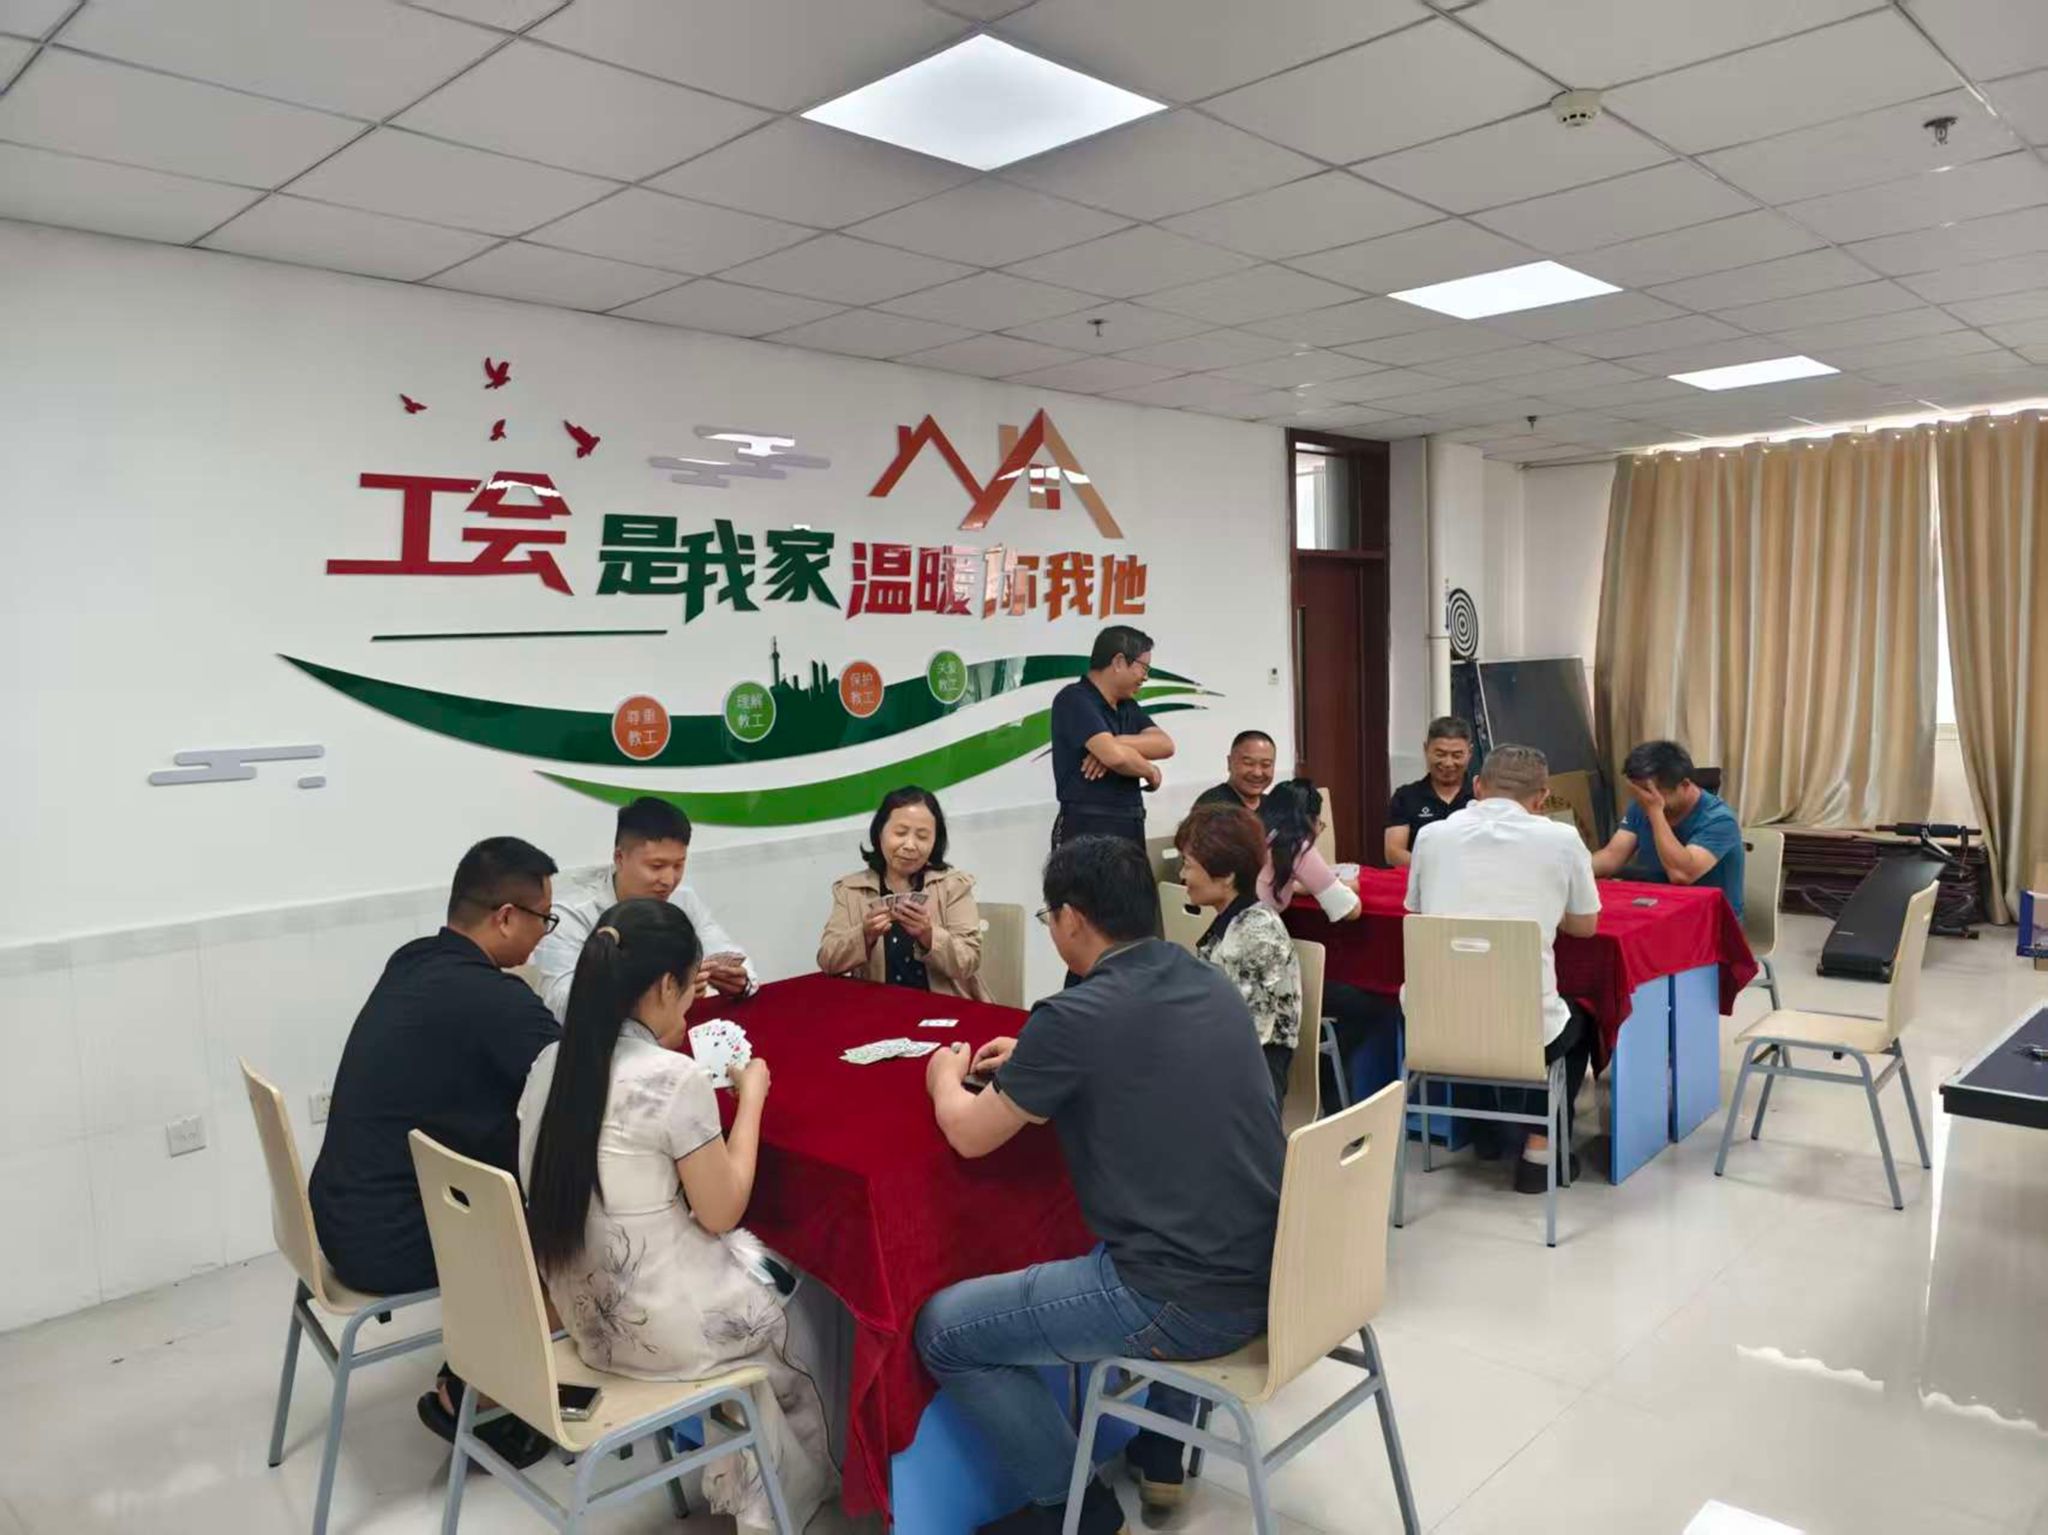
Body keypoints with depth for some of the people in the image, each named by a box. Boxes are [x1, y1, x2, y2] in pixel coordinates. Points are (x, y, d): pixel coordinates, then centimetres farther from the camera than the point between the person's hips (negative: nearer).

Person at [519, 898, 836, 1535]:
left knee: (757, 1260, 26)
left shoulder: (550, 1063, -3)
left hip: (581, 1312, 7)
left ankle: (744, 1480, 36)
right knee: (801, 1289, 21)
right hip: (660, 1329, -7)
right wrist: (751, 1097, -4)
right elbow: (721, 1213, -14)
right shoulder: (674, 1078, -25)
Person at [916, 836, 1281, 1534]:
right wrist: (1030, 1066, 29)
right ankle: (1163, 1454, 41)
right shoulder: (1214, 984, 7)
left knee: (942, 1331, 6)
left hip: (1187, 1303, -8)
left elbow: (970, 1134, -1)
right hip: (1276, 1274, 8)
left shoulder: (1074, 1016, -15)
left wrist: (946, 1078, 20)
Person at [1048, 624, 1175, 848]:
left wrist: (1117, 743, -15)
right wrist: (1150, 771, -3)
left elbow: (1165, 745, 1)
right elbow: (1116, 756, -23)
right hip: (1088, 829, -8)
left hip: (1130, 827, 8)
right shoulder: (1074, 700, -11)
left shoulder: (1128, 706, 15)